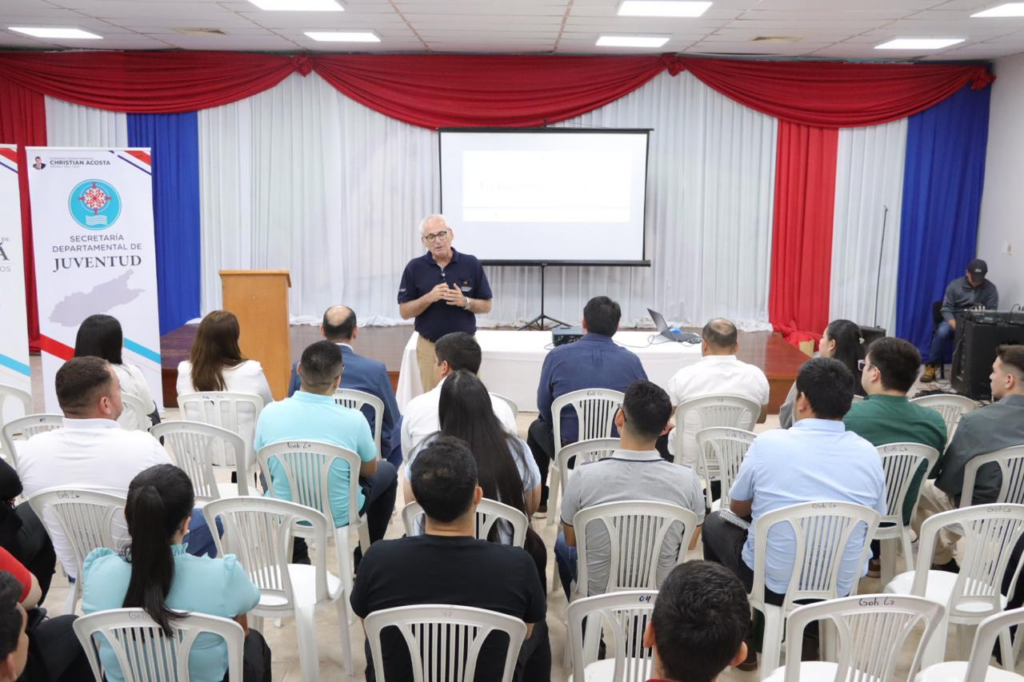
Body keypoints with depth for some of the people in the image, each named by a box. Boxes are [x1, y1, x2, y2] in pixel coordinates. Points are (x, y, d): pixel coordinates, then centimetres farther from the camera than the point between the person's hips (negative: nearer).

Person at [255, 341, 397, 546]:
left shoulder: (269, 413, -18)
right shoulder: (353, 419, -24)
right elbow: (370, 469, -5)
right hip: (338, 516, -2)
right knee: (387, 472, 25)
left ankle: (295, 553, 44)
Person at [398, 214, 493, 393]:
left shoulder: (471, 264, -2)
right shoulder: (414, 268, -2)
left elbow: (486, 306, 3)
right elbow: (404, 312, -1)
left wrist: (465, 302, -17)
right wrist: (429, 298, -18)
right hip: (429, 347, 0)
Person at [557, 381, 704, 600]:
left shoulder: (584, 476, -24)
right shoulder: (687, 480, -21)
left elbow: (572, 540, -5)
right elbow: (689, 545, -3)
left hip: (598, 593, -1)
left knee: (563, 543, 31)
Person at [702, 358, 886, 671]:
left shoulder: (768, 442, -16)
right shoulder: (869, 455, -8)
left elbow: (738, 509, 1)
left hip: (772, 585, -4)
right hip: (840, 589, 4)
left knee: (716, 522, 24)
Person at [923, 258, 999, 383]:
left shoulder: (990, 289, 0)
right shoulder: (955, 285, -2)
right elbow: (946, 309, -4)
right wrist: (956, 327, -22)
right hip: (955, 320, 0)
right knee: (942, 332, -33)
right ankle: (931, 367, -24)